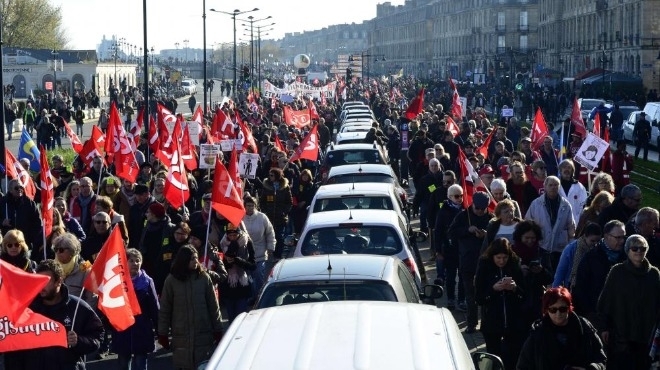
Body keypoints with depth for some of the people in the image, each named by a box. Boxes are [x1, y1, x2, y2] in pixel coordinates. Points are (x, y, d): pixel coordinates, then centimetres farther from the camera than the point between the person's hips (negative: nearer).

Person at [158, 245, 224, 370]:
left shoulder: (204, 278, 0)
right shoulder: (172, 280, -2)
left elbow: (213, 306, 4)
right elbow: (164, 309, 3)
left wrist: (217, 330, 4)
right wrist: (162, 334, 3)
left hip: (203, 335, 0)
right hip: (181, 336, 0)